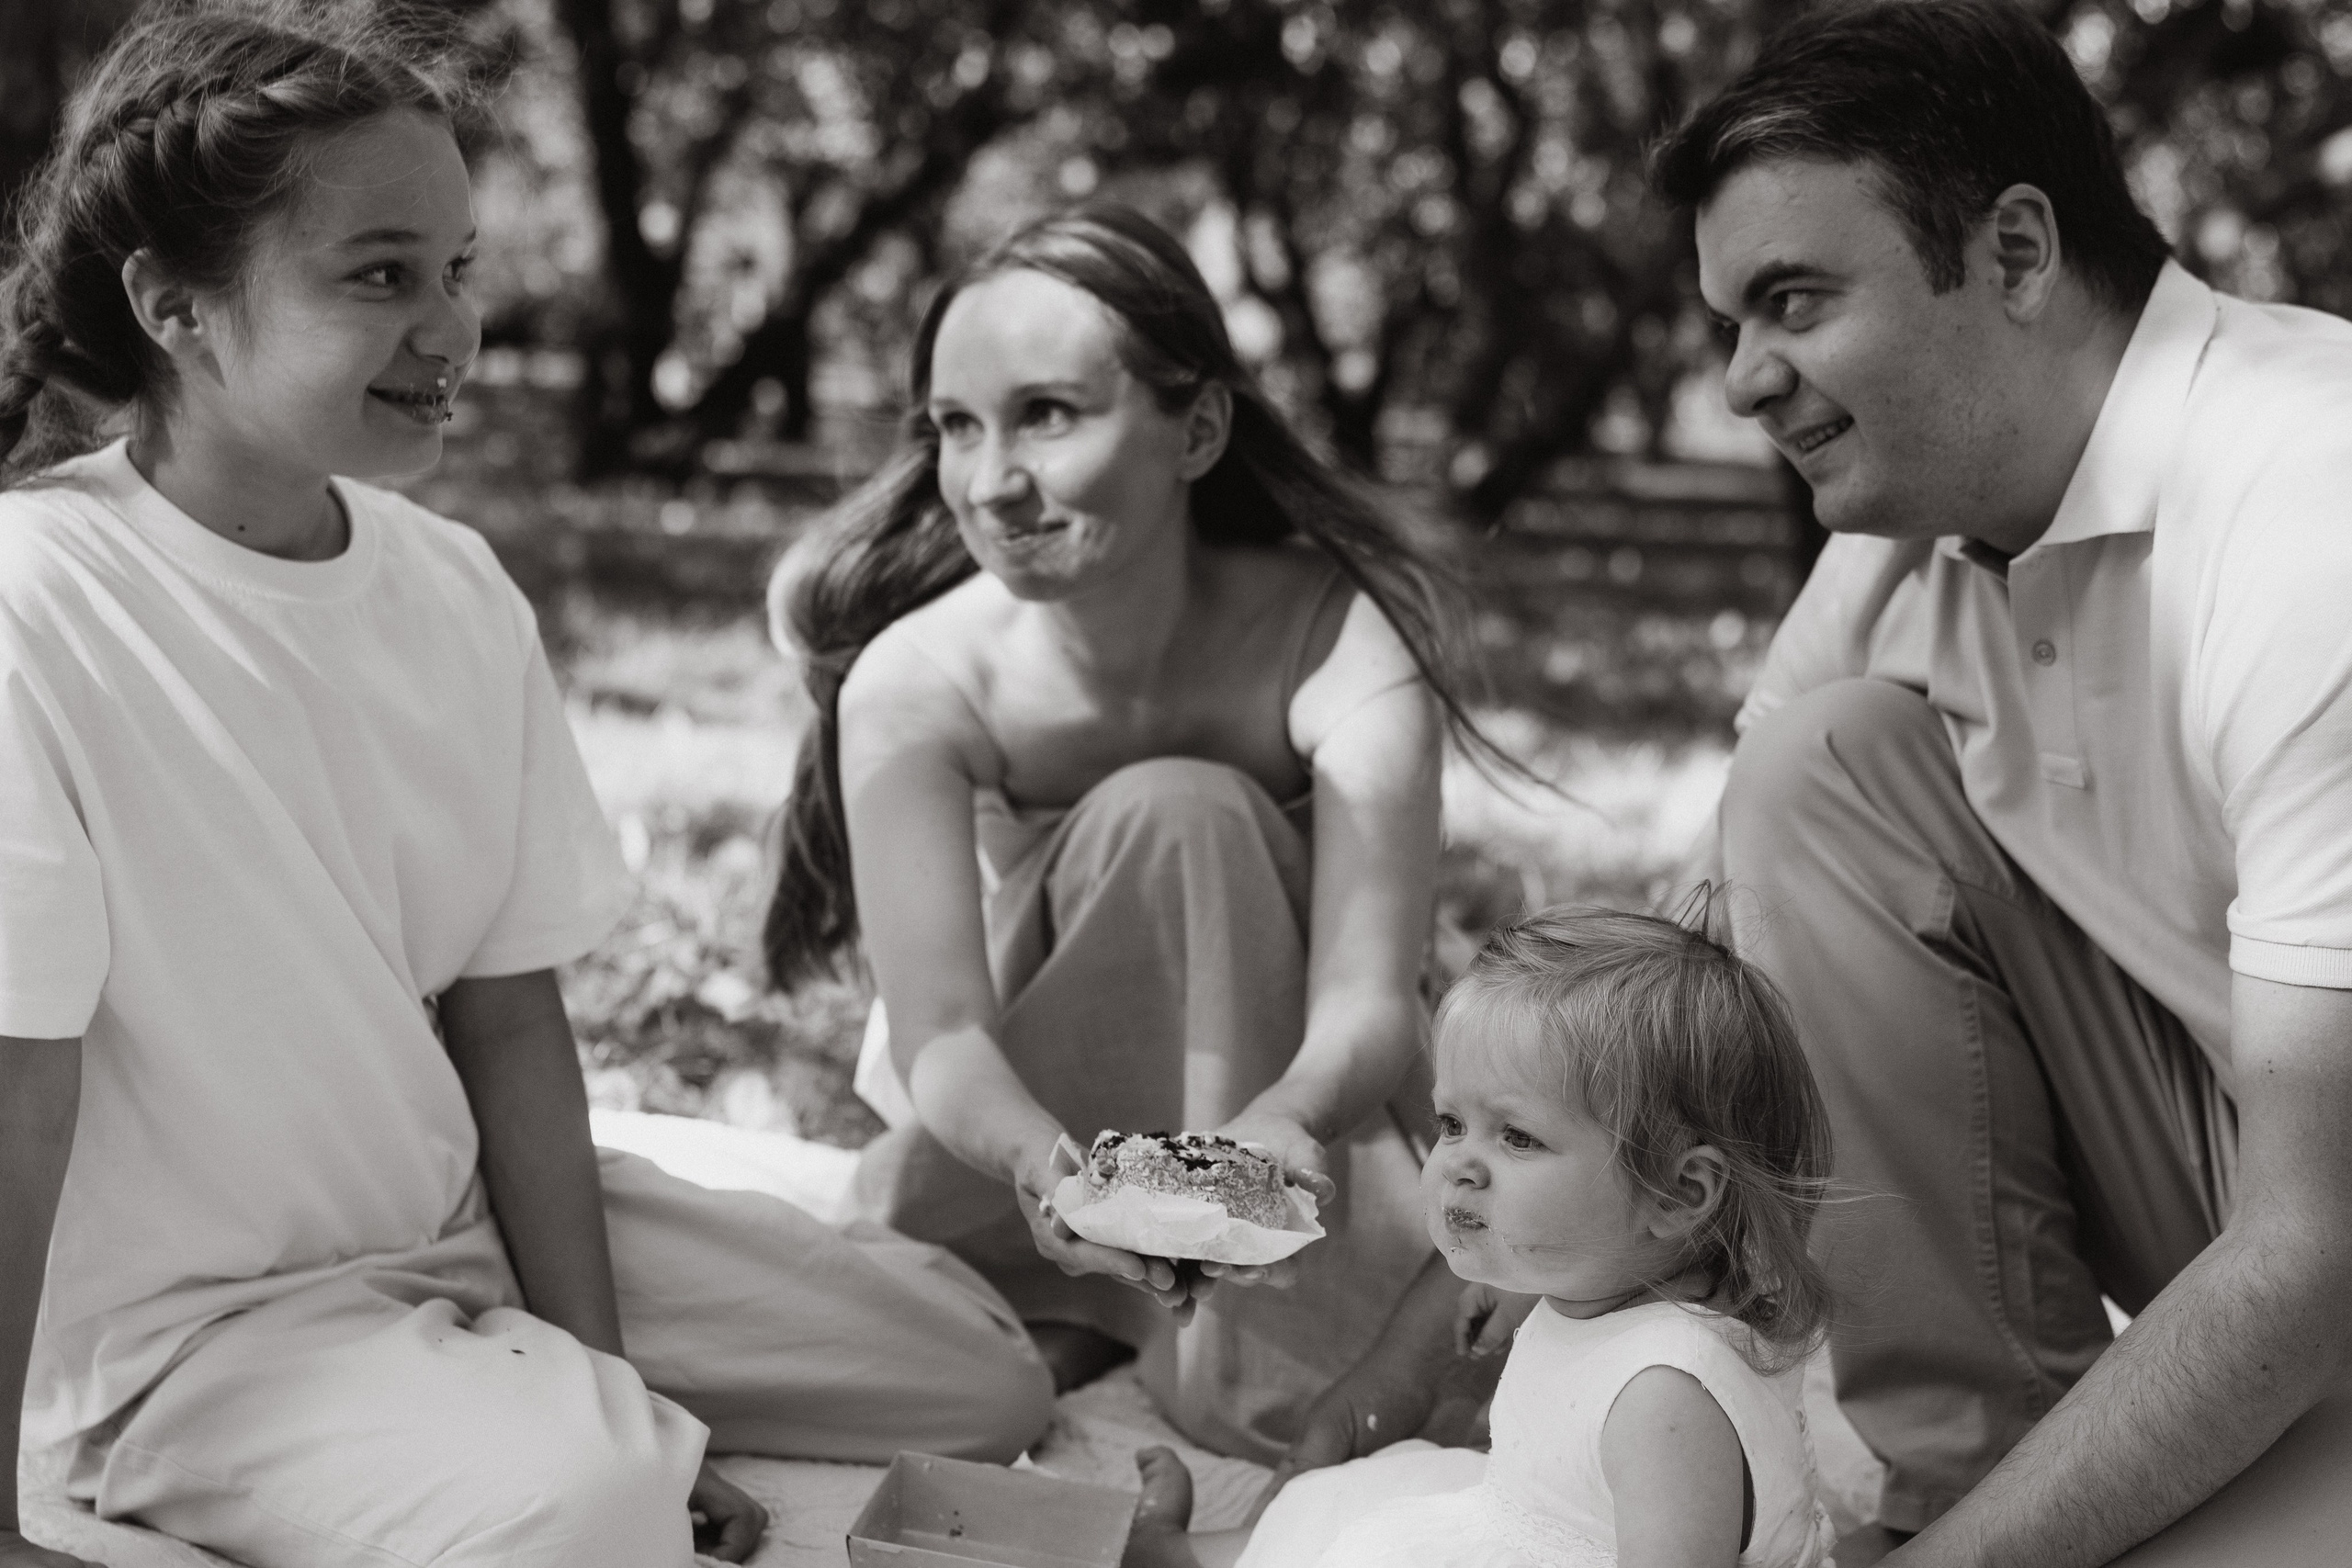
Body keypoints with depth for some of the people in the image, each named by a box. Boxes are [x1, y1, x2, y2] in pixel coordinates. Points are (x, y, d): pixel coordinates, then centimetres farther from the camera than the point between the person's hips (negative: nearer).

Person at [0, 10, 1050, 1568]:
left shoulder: (459, 591, -1)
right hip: (178, 1322, -6)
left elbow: (511, 1017, 1)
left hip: (465, 1216, 7)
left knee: (990, 1376, 6)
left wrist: (599, 1368, -6)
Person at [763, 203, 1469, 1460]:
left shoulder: (1335, 638, -26)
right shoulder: (912, 682, -23)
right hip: (1016, 1116, 1)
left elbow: (1369, 1001, -33)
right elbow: (939, 1029, -30)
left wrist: (1287, 1123, -56)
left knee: (1182, 814, -30)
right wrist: (1051, 1167, -53)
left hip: (1275, 1089, 0)